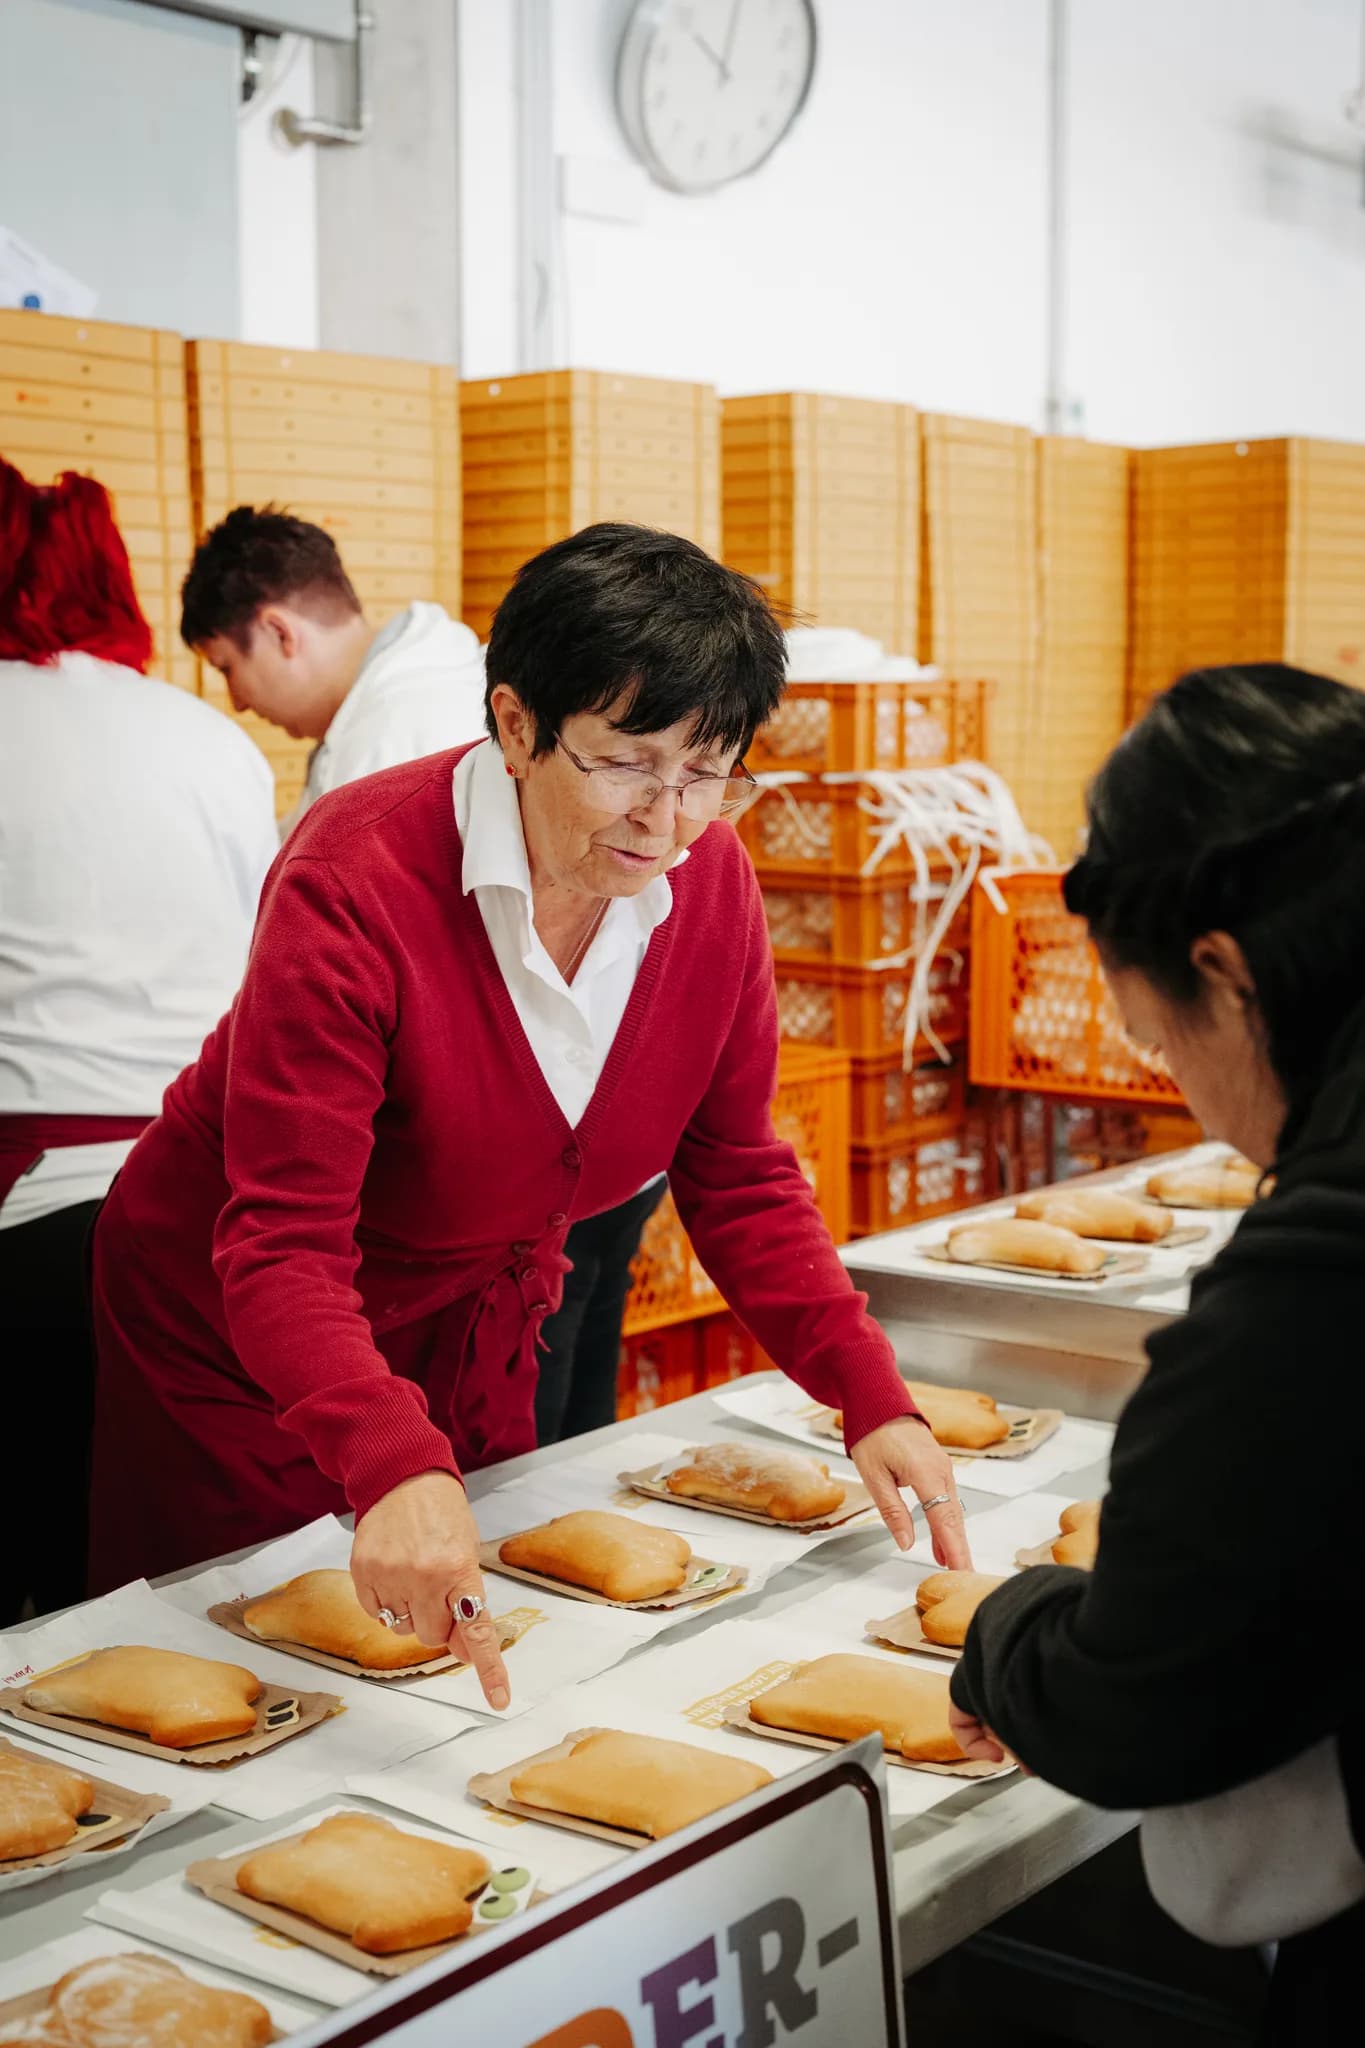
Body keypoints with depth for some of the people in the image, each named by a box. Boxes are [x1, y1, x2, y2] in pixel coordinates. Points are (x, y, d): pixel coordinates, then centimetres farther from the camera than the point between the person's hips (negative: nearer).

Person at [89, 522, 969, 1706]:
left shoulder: (709, 878, -13)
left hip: (474, 1343, 5)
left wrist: (871, 1398, -16)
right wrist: (395, 1470, -51)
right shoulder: (357, 886, -30)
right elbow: (281, 1251, -34)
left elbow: (736, 1176, -4)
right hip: (245, 1345, -5)